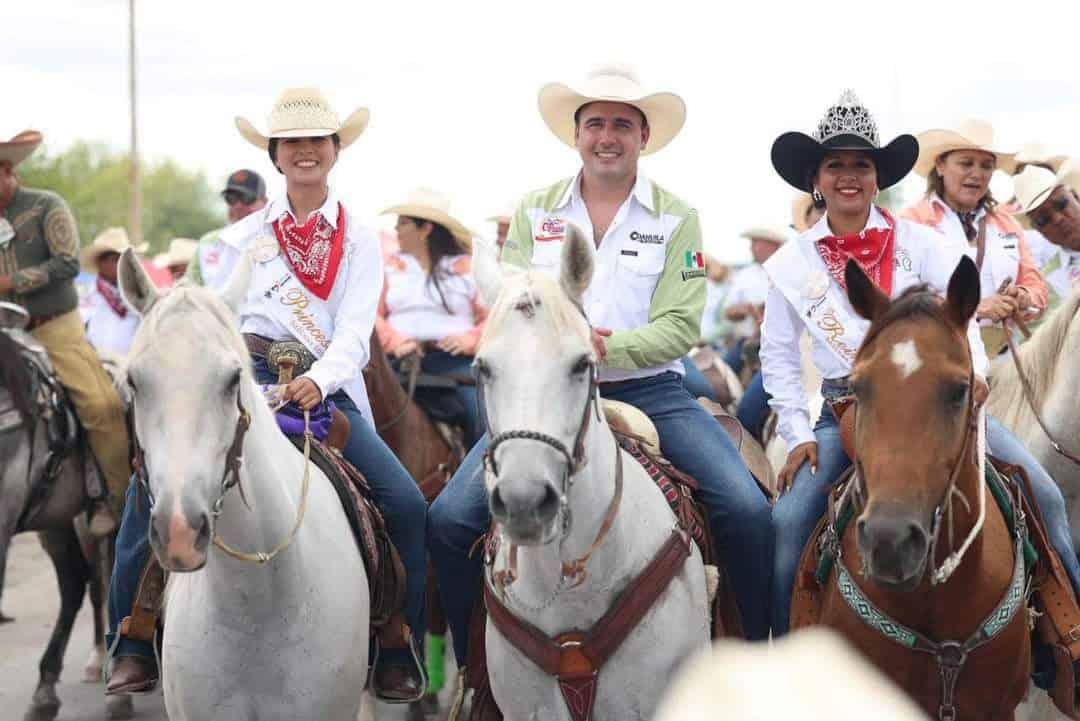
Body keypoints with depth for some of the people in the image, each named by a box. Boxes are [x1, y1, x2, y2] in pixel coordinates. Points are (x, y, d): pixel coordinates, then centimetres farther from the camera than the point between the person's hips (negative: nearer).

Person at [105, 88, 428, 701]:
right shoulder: (242, 238, 12)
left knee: (408, 505, -17)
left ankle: (398, 653, -1)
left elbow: (355, 331, -4)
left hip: (328, 390, 0)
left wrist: (318, 381, -24)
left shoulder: (360, 241, 9)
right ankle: (133, 644, -10)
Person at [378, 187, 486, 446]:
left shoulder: (467, 267, 10)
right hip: (401, 357, 2)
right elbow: (374, 315, 7)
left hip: (454, 359, -2)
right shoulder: (391, 266, 17)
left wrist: (471, 340, -14)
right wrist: (394, 342, -10)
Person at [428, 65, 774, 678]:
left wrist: (607, 347, -23)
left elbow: (679, 326, -5)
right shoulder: (535, 213, 10)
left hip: (650, 391, -1)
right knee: (450, 519, -15)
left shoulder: (677, 219, 5)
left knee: (748, 512, -21)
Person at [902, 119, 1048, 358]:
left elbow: (1035, 285, 18)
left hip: (1002, 352, 4)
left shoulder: (1008, 224, 19)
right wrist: (976, 308, -17)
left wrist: (1023, 299, -5)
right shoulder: (914, 220, 0)